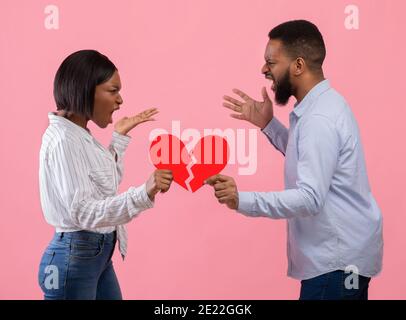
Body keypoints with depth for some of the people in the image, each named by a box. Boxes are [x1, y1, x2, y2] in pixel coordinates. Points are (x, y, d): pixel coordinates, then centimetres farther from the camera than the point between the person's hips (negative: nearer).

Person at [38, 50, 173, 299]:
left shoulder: (81, 135, 7)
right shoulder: (64, 140, -20)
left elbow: (107, 183, 22)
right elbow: (83, 212, -28)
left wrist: (120, 135, 18)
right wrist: (144, 194, -40)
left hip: (100, 255, 9)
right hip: (74, 258, -9)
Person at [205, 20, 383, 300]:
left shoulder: (319, 119, -23)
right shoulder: (321, 105, 8)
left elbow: (310, 198, -29)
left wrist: (242, 200, -33)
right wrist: (268, 124, 11)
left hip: (338, 258, -10)